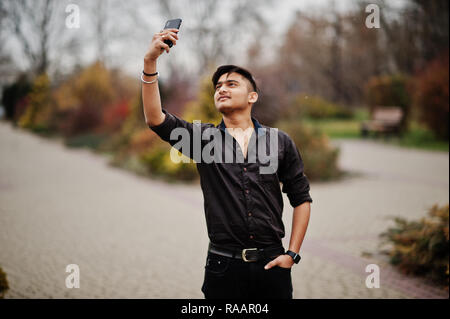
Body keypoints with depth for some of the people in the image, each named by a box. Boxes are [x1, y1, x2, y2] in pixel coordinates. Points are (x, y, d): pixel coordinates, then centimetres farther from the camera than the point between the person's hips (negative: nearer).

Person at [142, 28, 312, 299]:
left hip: (271, 264, 0)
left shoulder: (279, 141, 7)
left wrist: (292, 254, 1)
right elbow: (155, 118, -10)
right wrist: (150, 62, -19)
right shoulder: (204, 137, 5)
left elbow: (301, 198, 9)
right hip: (223, 266, 0)